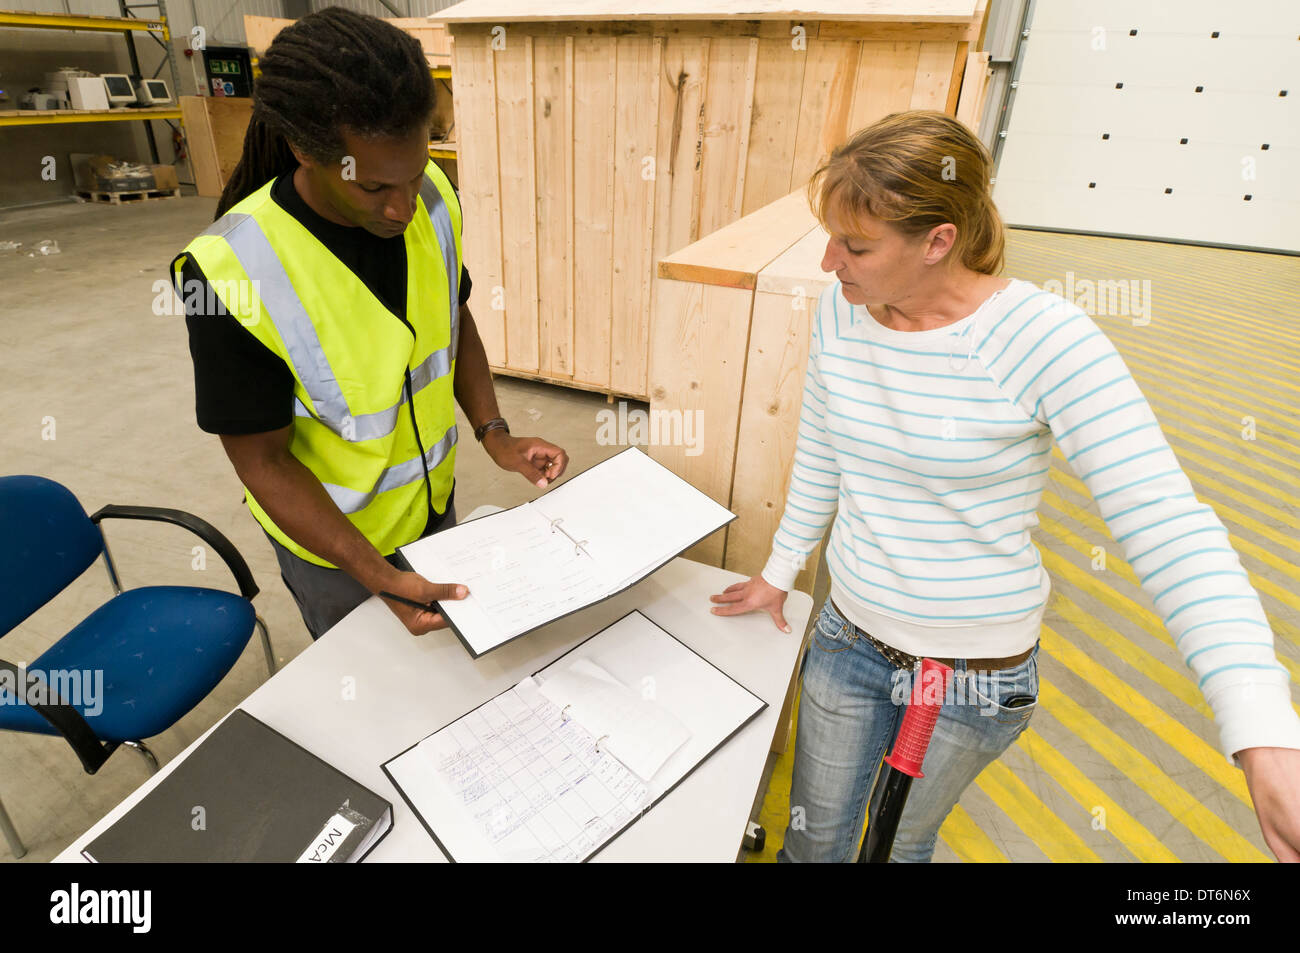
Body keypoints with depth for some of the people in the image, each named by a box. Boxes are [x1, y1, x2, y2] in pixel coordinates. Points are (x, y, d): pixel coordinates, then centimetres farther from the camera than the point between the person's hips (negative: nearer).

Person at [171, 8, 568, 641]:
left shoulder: (431, 198, -15)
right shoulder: (231, 273, -30)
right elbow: (263, 461, -22)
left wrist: (494, 434, -11)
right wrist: (377, 575, -28)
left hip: (435, 500, 5)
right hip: (331, 538, -4)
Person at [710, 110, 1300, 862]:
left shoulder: (1045, 341, -24)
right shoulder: (839, 311, -9)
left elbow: (1170, 527, -24)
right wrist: (781, 571, 15)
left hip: (977, 671, -3)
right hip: (849, 638, 4)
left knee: (902, 841, 23)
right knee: (815, 838, 21)